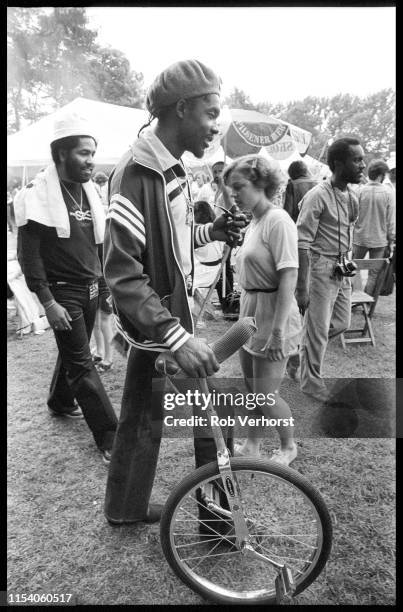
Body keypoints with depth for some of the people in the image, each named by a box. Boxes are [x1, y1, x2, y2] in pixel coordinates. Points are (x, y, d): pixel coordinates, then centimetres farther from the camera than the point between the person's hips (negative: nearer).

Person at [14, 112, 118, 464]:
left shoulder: (89, 191, 9)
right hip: (63, 292, -7)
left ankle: (60, 401, 44)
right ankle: (110, 437, 2)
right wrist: (48, 302, -19)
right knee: (81, 362, -3)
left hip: (90, 289, 7)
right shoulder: (39, 194, -12)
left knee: (74, 352, 20)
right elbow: (29, 254, -14)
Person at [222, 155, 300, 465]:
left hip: (273, 316, -8)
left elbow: (289, 278, -22)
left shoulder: (278, 221, -16)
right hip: (251, 313, 8)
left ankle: (288, 447, 28)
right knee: (252, 389, 18)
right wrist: (244, 316, 14)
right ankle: (252, 446, 35)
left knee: (266, 395, 2)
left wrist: (277, 331, -24)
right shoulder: (254, 221, 9)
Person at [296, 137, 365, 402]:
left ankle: (302, 349, 38)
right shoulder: (317, 196, -18)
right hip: (321, 268, -8)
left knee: (342, 323, 17)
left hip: (342, 268, 8)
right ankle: (312, 382, 21)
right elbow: (302, 244, -20)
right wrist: (302, 289, -23)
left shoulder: (352, 196, 7)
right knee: (318, 329, 2)